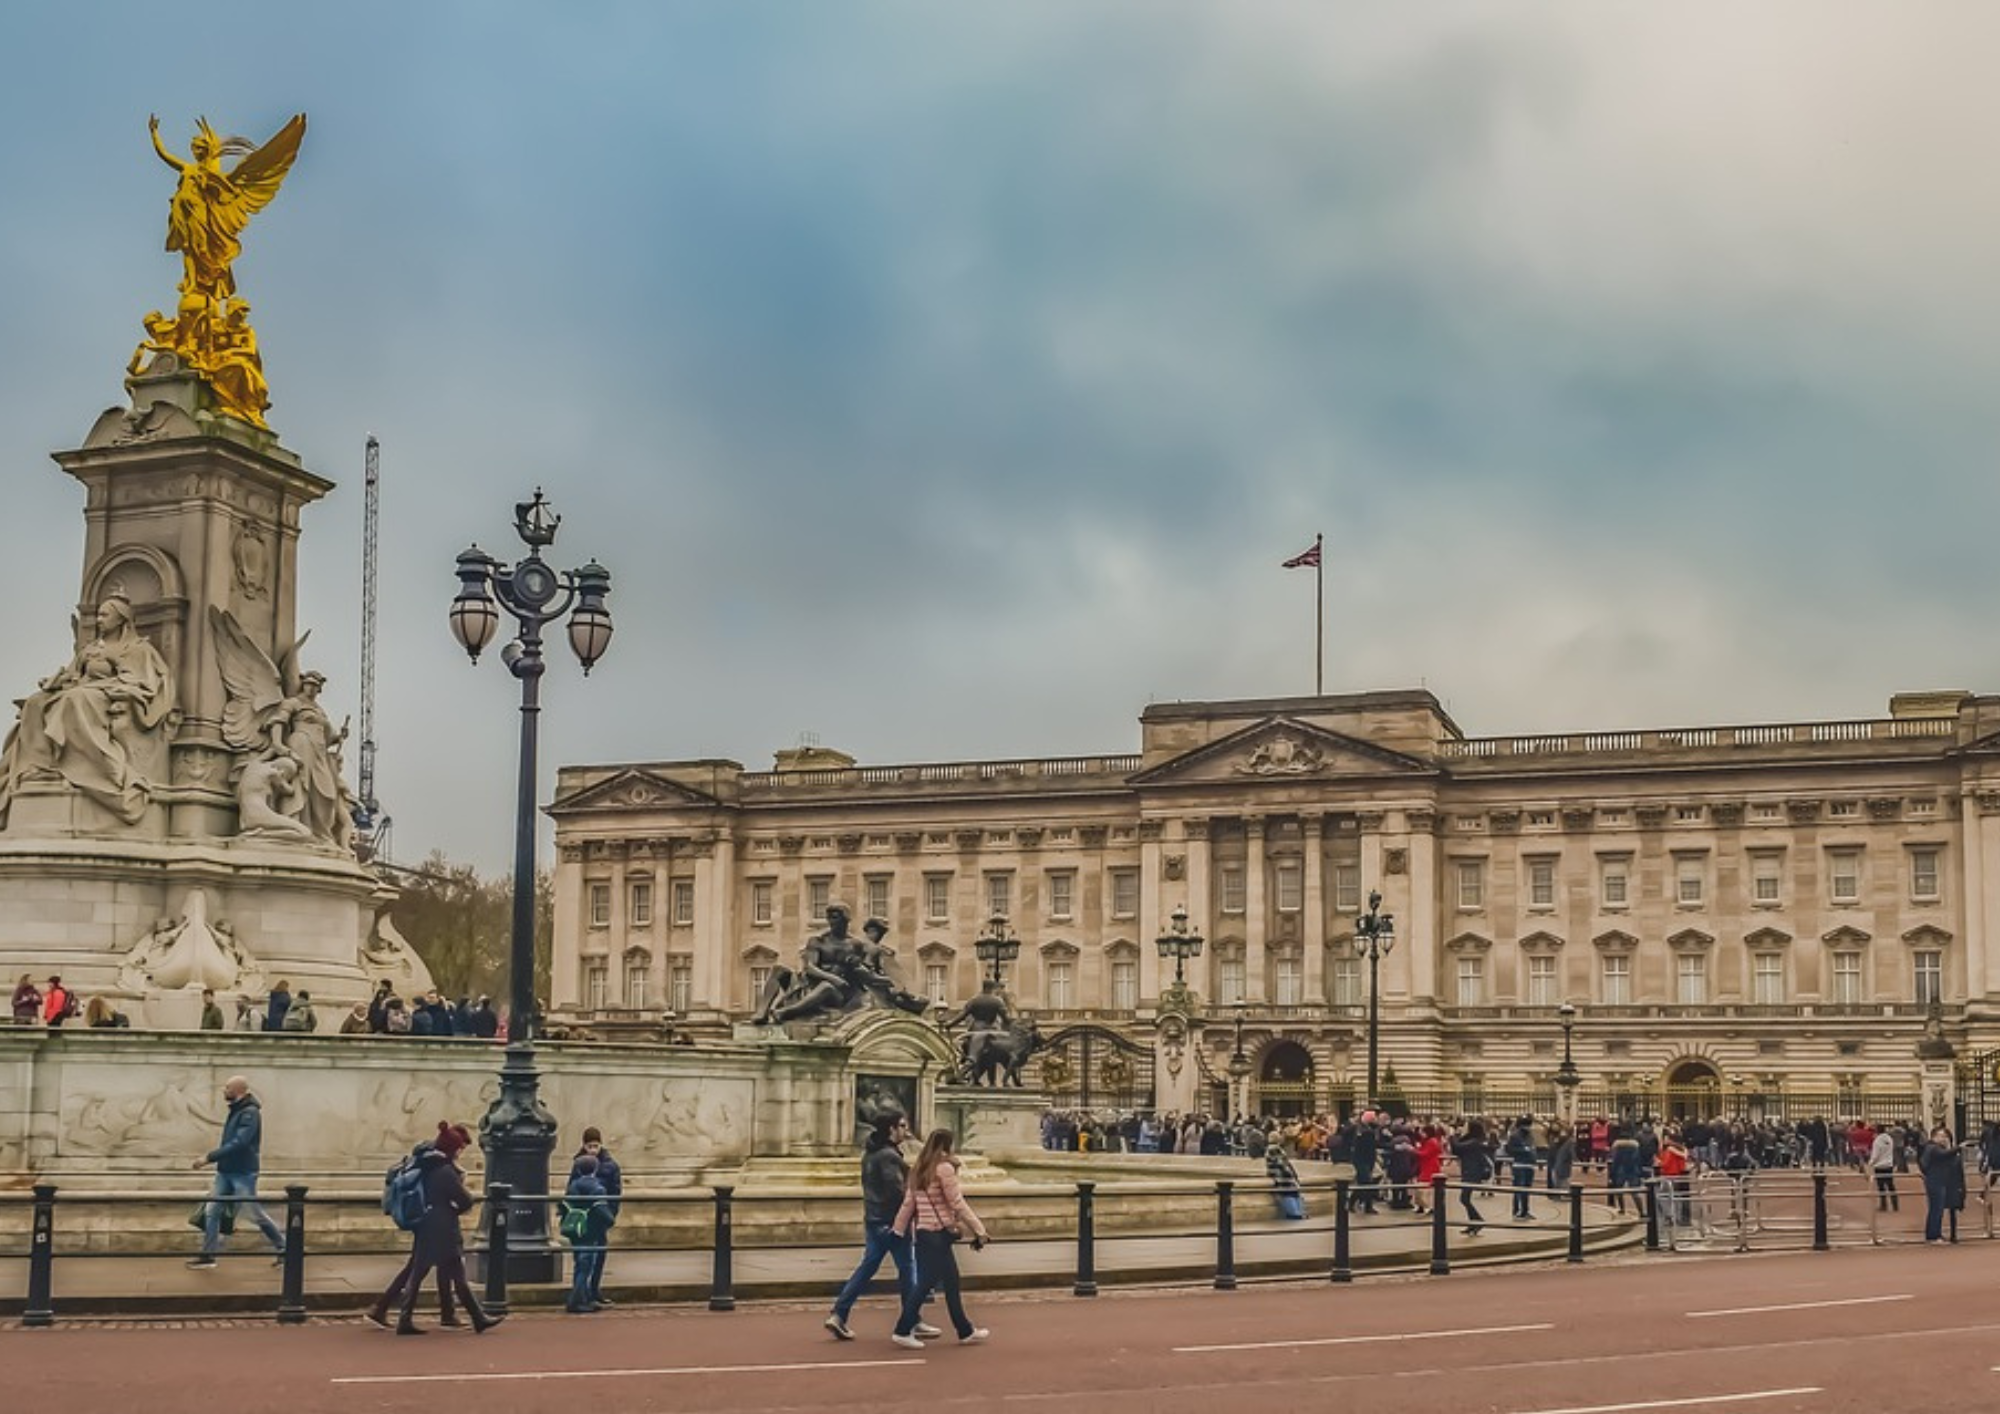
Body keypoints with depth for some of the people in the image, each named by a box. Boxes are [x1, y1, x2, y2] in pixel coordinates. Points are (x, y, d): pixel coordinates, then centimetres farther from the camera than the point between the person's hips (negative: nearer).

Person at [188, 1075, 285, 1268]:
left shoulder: (250, 1113, -18)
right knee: (212, 1211, 3)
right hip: (225, 1172, 9)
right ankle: (208, 1254, 9)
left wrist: (210, 1158, -26)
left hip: (243, 1174, -9)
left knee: (256, 1214, -1)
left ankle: (283, 1248, 12)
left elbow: (238, 1143, -26)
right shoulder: (235, 1110, 11)